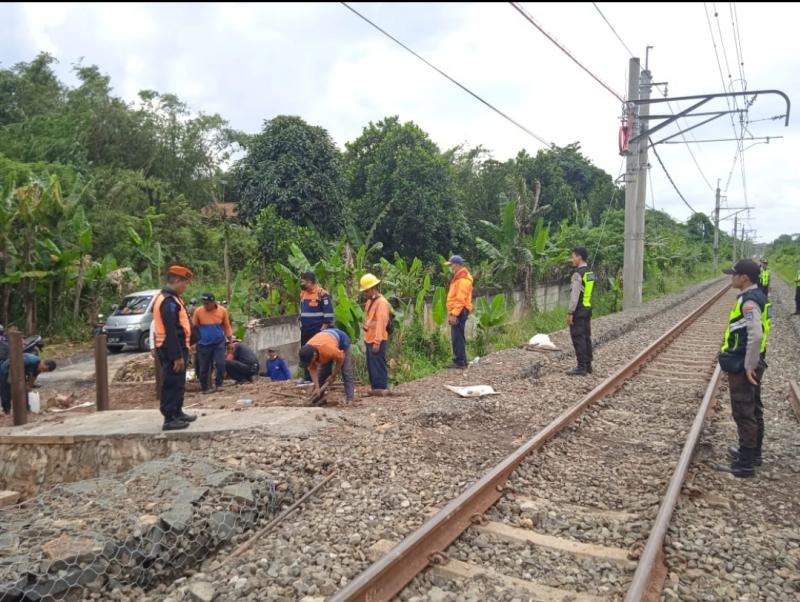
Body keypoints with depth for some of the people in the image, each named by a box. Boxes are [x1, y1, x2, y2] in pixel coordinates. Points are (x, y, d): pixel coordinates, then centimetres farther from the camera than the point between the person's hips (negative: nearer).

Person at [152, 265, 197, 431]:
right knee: (172, 384, -5)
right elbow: (171, 331, -24)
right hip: (172, 349, -11)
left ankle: (177, 413, 30)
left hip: (174, 348, 11)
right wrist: (178, 356, -24)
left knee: (177, 383, 19)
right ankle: (170, 419, -1)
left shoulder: (169, 298, 14)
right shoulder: (169, 301, -19)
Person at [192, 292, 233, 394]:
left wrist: (229, 339, 4)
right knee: (204, 368, 5)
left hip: (219, 343, 0)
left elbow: (227, 326, 6)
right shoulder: (198, 311, -7)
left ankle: (218, 384, 7)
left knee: (221, 364, -12)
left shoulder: (222, 310, -4)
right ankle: (205, 388, 20)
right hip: (203, 344, 0)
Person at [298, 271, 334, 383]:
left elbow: (329, 312, -15)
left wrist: (324, 327, -16)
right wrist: (301, 322, 17)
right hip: (305, 330, 8)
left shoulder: (322, 293, -14)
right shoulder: (303, 293, 11)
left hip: (318, 329, -8)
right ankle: (308, 377, 21)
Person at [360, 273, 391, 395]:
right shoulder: (370, 301, 14)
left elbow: (381, 323, -19)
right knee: (371, 365, 13)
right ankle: (375, 387, 21)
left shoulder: (381, 302, -15)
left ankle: (382, 388, 2)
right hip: (369, 339, 9)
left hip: (377, 340, -9)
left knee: (378, 364, -4)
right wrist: (366, 338, 15)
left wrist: (377, 342, -22)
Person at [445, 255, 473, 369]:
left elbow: (460, 299, -22)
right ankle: (460, 361, 17)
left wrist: (454, 314, -24)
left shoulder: (462, 279, -15)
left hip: (459, 312, -10)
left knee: (457, 337, -8)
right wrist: (451, 313, 21)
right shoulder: (459, 277, 18)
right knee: (457, 337, 12)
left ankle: (460, 362, -5)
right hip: (457, 312, 10)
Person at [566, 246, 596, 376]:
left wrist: (570, 312, -17)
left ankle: (581, 367, -5)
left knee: (578, 338, -6)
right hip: (587, 308, 9)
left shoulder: (578, 274, -16)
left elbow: (575, 295, -20)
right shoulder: (590, 273, 13)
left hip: (579, 310, -9)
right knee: (586, 337, 12)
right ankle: (588, 365, 17)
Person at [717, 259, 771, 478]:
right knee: (754, 410, 19)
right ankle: (752, 453, 33)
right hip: (750, 363, 10)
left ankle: (745, 464, 2)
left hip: (743, 366, -10)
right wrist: (752, 363, 21)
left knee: (744, 413, -4)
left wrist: (748, 366, -22)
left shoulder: (749, 301, -21)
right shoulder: (757, 296, 10)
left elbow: (756, 336, -29)